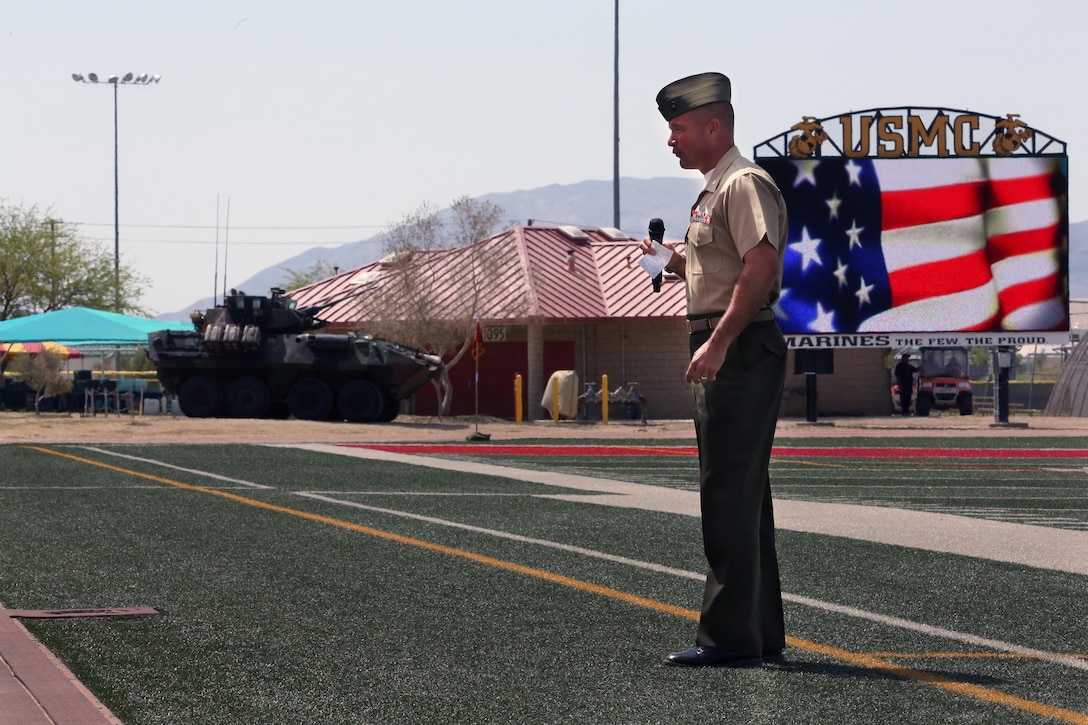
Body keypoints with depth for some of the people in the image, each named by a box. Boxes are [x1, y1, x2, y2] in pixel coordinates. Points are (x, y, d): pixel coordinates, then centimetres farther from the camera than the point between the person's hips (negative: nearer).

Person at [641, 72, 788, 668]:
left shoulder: (745, 184, -11)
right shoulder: (715, 192, 22)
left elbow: (761, 267, -23)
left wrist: (717, 343, -27)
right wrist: (673, 260, 12)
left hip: (740, 350, -11)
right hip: (722, 353, 11)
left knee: (729, 495, -11)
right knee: (741, 495, 13)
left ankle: (729, 636, -10)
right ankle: (762, 634, 19)